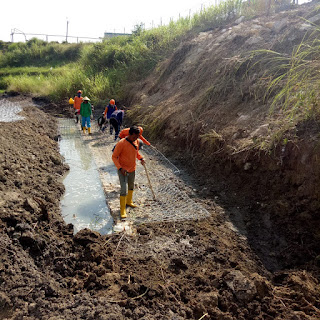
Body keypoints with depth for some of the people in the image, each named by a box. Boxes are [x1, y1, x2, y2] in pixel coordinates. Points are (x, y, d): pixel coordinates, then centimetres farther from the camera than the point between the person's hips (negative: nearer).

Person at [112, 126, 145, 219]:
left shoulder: (136, 141, -3)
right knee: (124, 190, -10)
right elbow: (114, 157, -18)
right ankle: (122, 209, 5)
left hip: (132, 169, 7)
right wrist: (120, 168, -27)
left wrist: (141, 158, 0)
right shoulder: (121, 143, -23)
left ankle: (129, 201, 47)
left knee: (131, 186, 23)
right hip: (123, 170, -7)